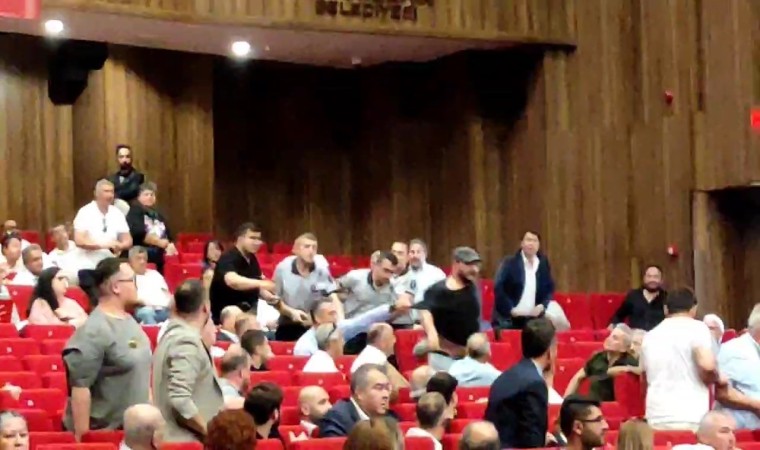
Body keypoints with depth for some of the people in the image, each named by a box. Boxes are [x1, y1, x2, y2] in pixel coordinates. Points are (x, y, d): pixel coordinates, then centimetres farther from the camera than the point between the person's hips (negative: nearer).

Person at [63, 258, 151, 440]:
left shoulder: (130, 322, 10)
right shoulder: (94, 331, -16)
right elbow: (80, 387, -20)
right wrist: (82, 436, -22)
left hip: (136, 430, 8)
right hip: (103, 433, -8)